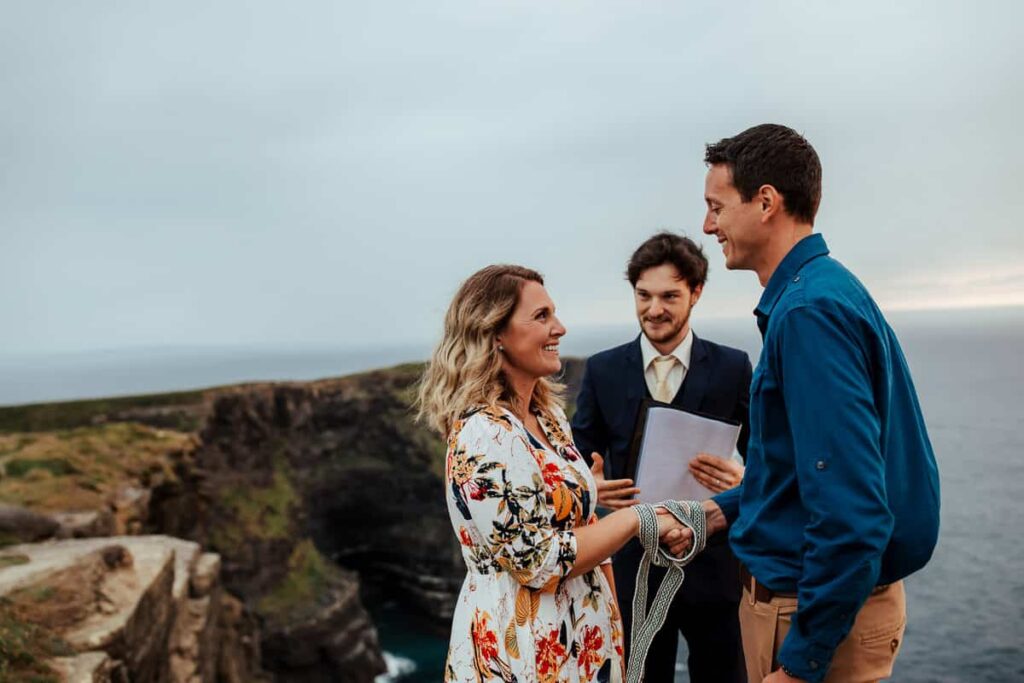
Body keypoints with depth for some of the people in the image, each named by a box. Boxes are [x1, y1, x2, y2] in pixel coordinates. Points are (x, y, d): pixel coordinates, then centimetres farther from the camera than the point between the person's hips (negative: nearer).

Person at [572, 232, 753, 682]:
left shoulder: (733, 367, -3)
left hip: (713, 565, 0)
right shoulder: (602, 370, 0)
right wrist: (592, 485, -18)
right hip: (634, 566, 1)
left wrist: (744, 479, -22)